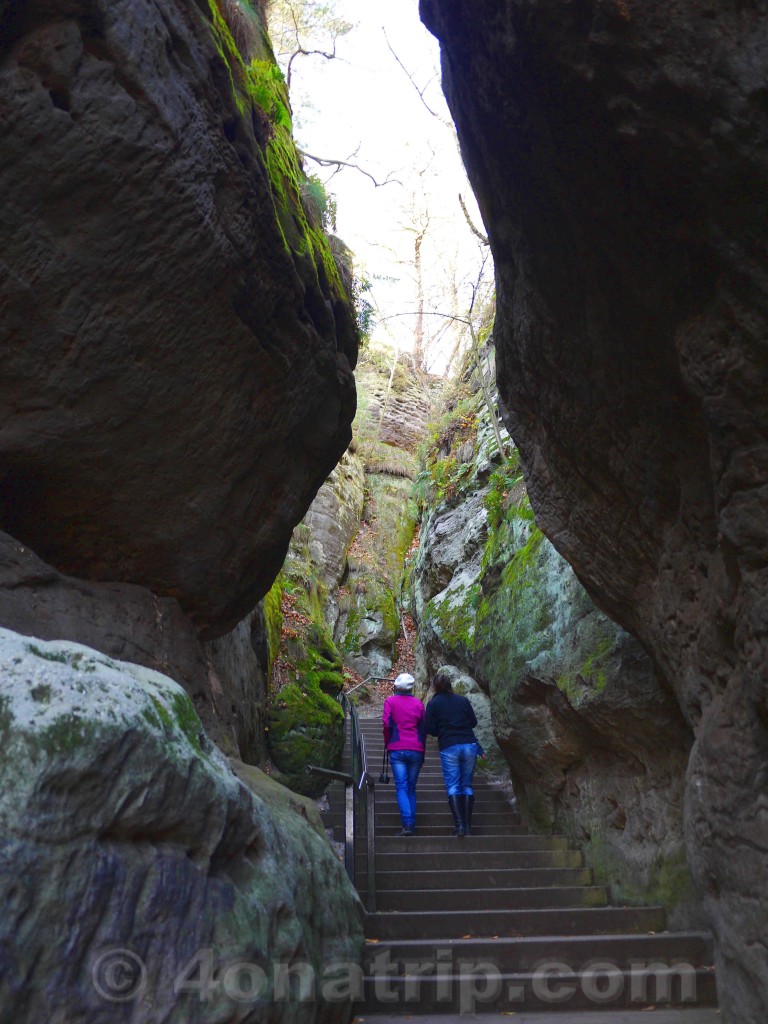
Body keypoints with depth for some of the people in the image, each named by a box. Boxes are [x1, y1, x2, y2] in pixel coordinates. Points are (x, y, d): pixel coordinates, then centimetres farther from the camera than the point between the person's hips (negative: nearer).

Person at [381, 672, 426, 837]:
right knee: (411, 788, 11)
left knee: (401, 787, -3)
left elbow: (386, 723, -7)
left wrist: (387, 743, 8)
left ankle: (407, 824, -17)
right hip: (416, 750, 2)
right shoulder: (418, 703, 11)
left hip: (397, 750, -2)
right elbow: (423, 728, 11)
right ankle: (412, 824, 5)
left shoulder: (390, 701, 4)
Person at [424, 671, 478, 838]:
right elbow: (474, 721, 11)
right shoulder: (463, 700, 10)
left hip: (448, 747, -3)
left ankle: (459, 824, -12)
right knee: (467, 785, 10)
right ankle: (468, 825, 6)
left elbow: (430, 728, -2)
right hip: (469, 745, 3)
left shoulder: (433, 704, 2)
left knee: (452, 786, 1)